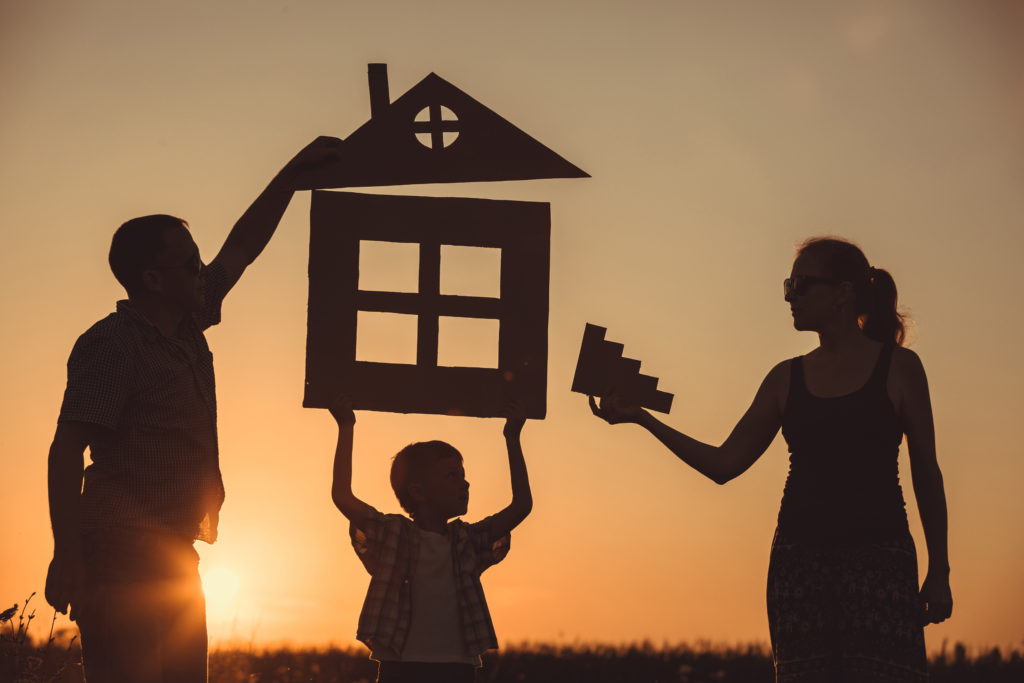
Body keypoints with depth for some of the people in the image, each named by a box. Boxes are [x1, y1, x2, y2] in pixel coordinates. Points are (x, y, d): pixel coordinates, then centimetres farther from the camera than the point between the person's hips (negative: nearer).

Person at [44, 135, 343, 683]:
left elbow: (242, 247, 27)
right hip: (120, 561, -9)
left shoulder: (187, 326, 15)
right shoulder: (110, 344, -11)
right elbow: (66, 450, -17)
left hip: (171, 558, 9)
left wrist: (296, 169, 27)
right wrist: (66, 555, -25)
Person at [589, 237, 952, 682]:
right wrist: (641, 418, 5)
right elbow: (724, 464, 13)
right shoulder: (787, 379, 13)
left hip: (879, 561, -3)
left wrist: (939, 572, 2)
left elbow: (926, 473, 6)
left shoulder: (898, 367, 4)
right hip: (799, 558, 3)